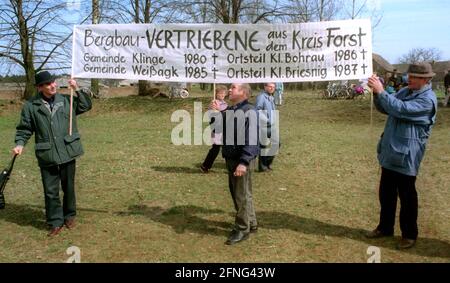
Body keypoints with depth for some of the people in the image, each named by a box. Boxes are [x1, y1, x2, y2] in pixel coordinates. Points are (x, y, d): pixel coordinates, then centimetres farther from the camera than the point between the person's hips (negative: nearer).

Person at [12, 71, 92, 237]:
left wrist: (77, 90, -2)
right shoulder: (31, 106, -2)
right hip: (47, 155, -1)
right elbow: (24, 129, 4)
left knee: (68, 187, 15)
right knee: (51, 191, 4)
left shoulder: (65, 100, 3)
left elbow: (86, 106, 10)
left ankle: (69, 216, 34)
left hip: (67, 152, 2)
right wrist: (20, 144, -12)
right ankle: (55, 222, 19)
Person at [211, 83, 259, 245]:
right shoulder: (228, 110, 13)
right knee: (235, 193, 18)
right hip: (230, 158, 9)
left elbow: (251, 139, -23)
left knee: (242, 195, 1)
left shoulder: (249, 111, -15)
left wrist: (244, 162, -29)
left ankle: (242, 230, 15)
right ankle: (251, 224, 33)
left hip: (242, 160, -9)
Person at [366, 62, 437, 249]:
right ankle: (385, 227, 30)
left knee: (407, 195, 5)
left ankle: (409, 234, 21)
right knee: (386, 192, 15)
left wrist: (381, 92, -24)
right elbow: (385, 109, 10)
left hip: (406, 155, -8)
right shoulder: (405, 91, 10)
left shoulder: (427, 99, -15)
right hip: (390, 152, 8)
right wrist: (377, 93, -7)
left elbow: (401, 109, -27)